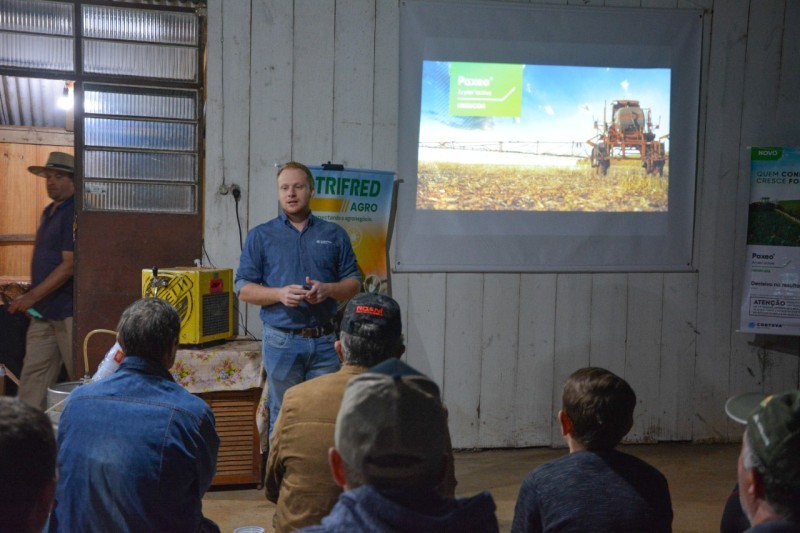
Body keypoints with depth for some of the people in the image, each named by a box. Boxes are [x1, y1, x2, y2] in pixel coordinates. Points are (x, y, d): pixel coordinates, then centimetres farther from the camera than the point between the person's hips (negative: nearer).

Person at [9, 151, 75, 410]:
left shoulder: (75, 214, -13)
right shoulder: (49, 212, 16)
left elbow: (69, 265, -19)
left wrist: (32, 296, -18)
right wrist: (31, 297, 13)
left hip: (68, 312, -9)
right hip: (44, 311, 9)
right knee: (33, 372, 8)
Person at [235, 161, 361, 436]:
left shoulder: (334, 235, 11)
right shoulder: (260, 236, 6)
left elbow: (354, 282, 9)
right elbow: (243, 289, 2)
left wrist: (327, 289, -11)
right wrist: (280, 294, -15)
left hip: (325, 341, 2)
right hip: (282, 341, -1)